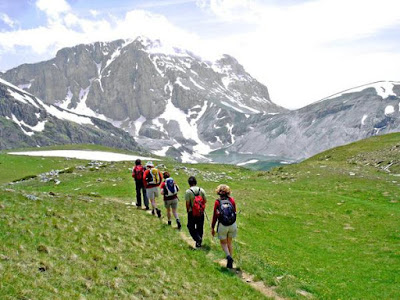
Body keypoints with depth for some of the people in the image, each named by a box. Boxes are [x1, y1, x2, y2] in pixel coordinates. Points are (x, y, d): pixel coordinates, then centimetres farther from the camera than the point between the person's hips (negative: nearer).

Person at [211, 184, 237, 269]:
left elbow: (215, 216, -2)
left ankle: (228, 256, -10)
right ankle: (230, 262, 20)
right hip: (232, 224, 2)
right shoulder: (231, 200, 0)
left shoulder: (217, 202, -5)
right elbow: (235, 212, 5)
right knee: (229, 242, 20)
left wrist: (212, 228, 5)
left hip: (222, 225, -2)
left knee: (223, 243, 16)